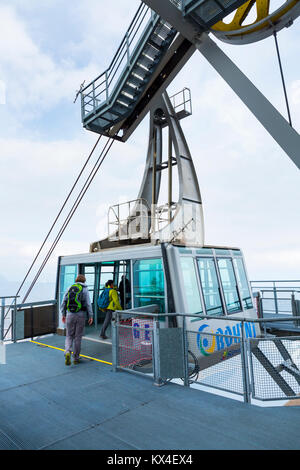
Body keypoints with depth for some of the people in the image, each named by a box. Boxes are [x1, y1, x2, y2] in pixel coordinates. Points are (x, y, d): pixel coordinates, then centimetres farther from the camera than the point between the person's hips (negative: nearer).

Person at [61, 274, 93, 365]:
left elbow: (64, 302, 7)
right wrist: (91, 316, -3)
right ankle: (76, 358, 17)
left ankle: (68, 352, -12)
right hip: (81, 315, -2)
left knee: (69, 336, 13)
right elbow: (88, 304, -8)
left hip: (70, 314, 2)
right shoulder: (85, 289, -3)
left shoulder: (70, 288, 6)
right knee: (78, 337, 9)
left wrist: (63, 314, 15)